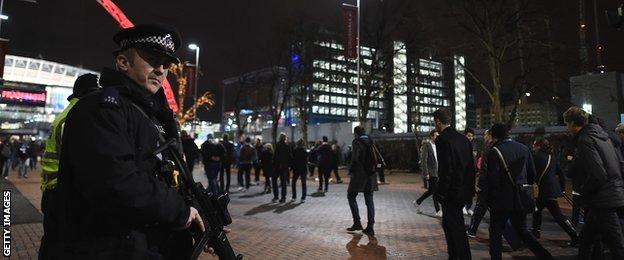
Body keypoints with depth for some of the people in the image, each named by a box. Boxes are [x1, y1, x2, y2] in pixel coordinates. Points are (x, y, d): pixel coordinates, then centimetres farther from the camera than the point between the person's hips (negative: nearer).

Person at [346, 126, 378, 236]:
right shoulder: (371, 142, 11)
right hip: (370, 175, 6)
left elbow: (354, 158, -16)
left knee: (351, 196, 10)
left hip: (359, 175, -6)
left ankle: (357, 223, 5)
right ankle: (370, 228, 9)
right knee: (369, 200, 8)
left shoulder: (356, 142, -8)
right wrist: (372, 168, 15)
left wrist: (350, 170, -2)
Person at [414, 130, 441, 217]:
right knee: (435, 191, -3)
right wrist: (426, 173, -20)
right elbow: (423, 160, -16)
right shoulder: (426, 145, -12)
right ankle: (438, 211, 7)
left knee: (431, 191, 14)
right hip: (430, 172, -8)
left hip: (436, 172, 8)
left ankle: (417, 202, 30)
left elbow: (437, 159, 17)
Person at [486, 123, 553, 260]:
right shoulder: (524, 148, 5)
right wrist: (523, 189, 21)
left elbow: (492, 178, -17)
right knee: (522, 231, 21)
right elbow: (532, 174, 10)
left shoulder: (495, 151, -15)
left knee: (495, 233, 7)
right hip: (520, 200, 6)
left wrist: (490, 199, -6)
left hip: (502, 201, -6)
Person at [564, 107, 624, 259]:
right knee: (585, 240, 20)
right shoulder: (602, 136, 13)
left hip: (603, 202, -10)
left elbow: (598, 175, -23)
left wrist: (583, 191, -8)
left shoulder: (585, 140, -16)